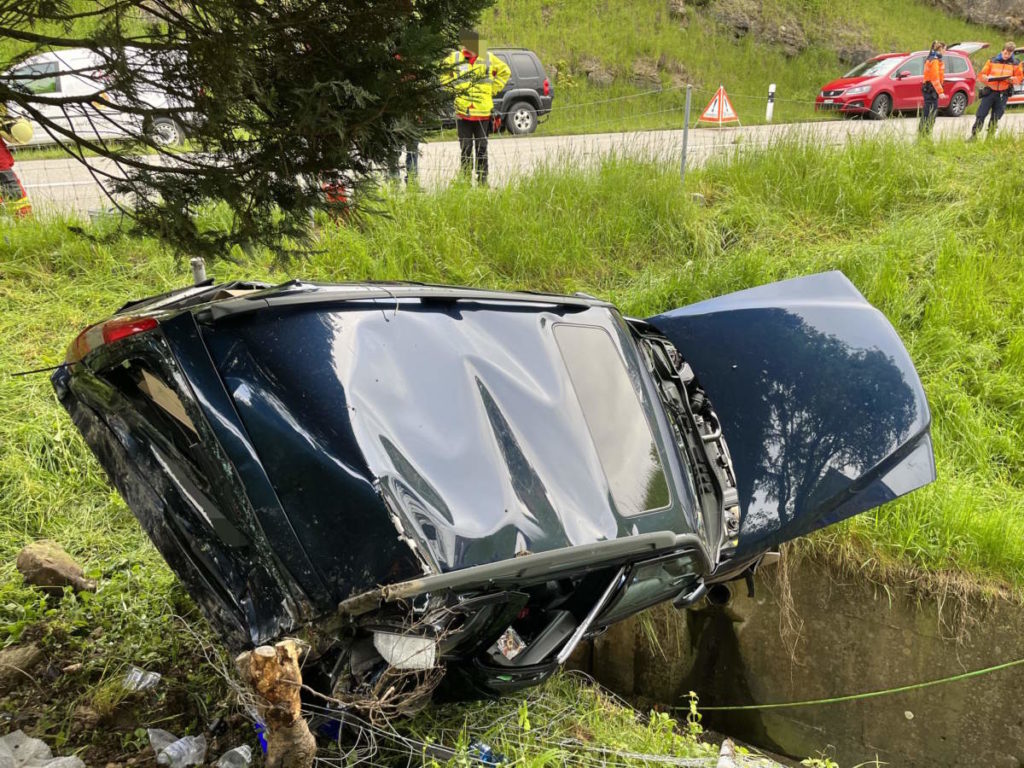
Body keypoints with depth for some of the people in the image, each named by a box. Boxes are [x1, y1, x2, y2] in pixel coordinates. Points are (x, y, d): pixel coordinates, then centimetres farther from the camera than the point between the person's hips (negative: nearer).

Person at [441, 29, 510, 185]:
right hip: (463, 112, 0)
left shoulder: (488, 58, 4)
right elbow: (443, 75, 15)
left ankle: (482, 180, 12)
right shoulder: (454, 58, 1)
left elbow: (505, 72, 18)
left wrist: (493, 89, 10)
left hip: (483, 112, 0)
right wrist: (453, 89, 4)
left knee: (481, 148, 5)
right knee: (465, 148, 3)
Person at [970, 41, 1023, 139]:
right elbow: (981, 75, 4)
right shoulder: (992, 61, 5)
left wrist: (1012, 79, -12)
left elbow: (1020, 78, 9)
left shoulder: (1015, 64, 7)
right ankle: (973, 136, -2)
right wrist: (986, 78, -18)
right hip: (989, 92, -1)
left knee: (995, 118, 3)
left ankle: (990, 137, 11)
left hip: (1003, 94, 1)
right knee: (980, 115, -7)